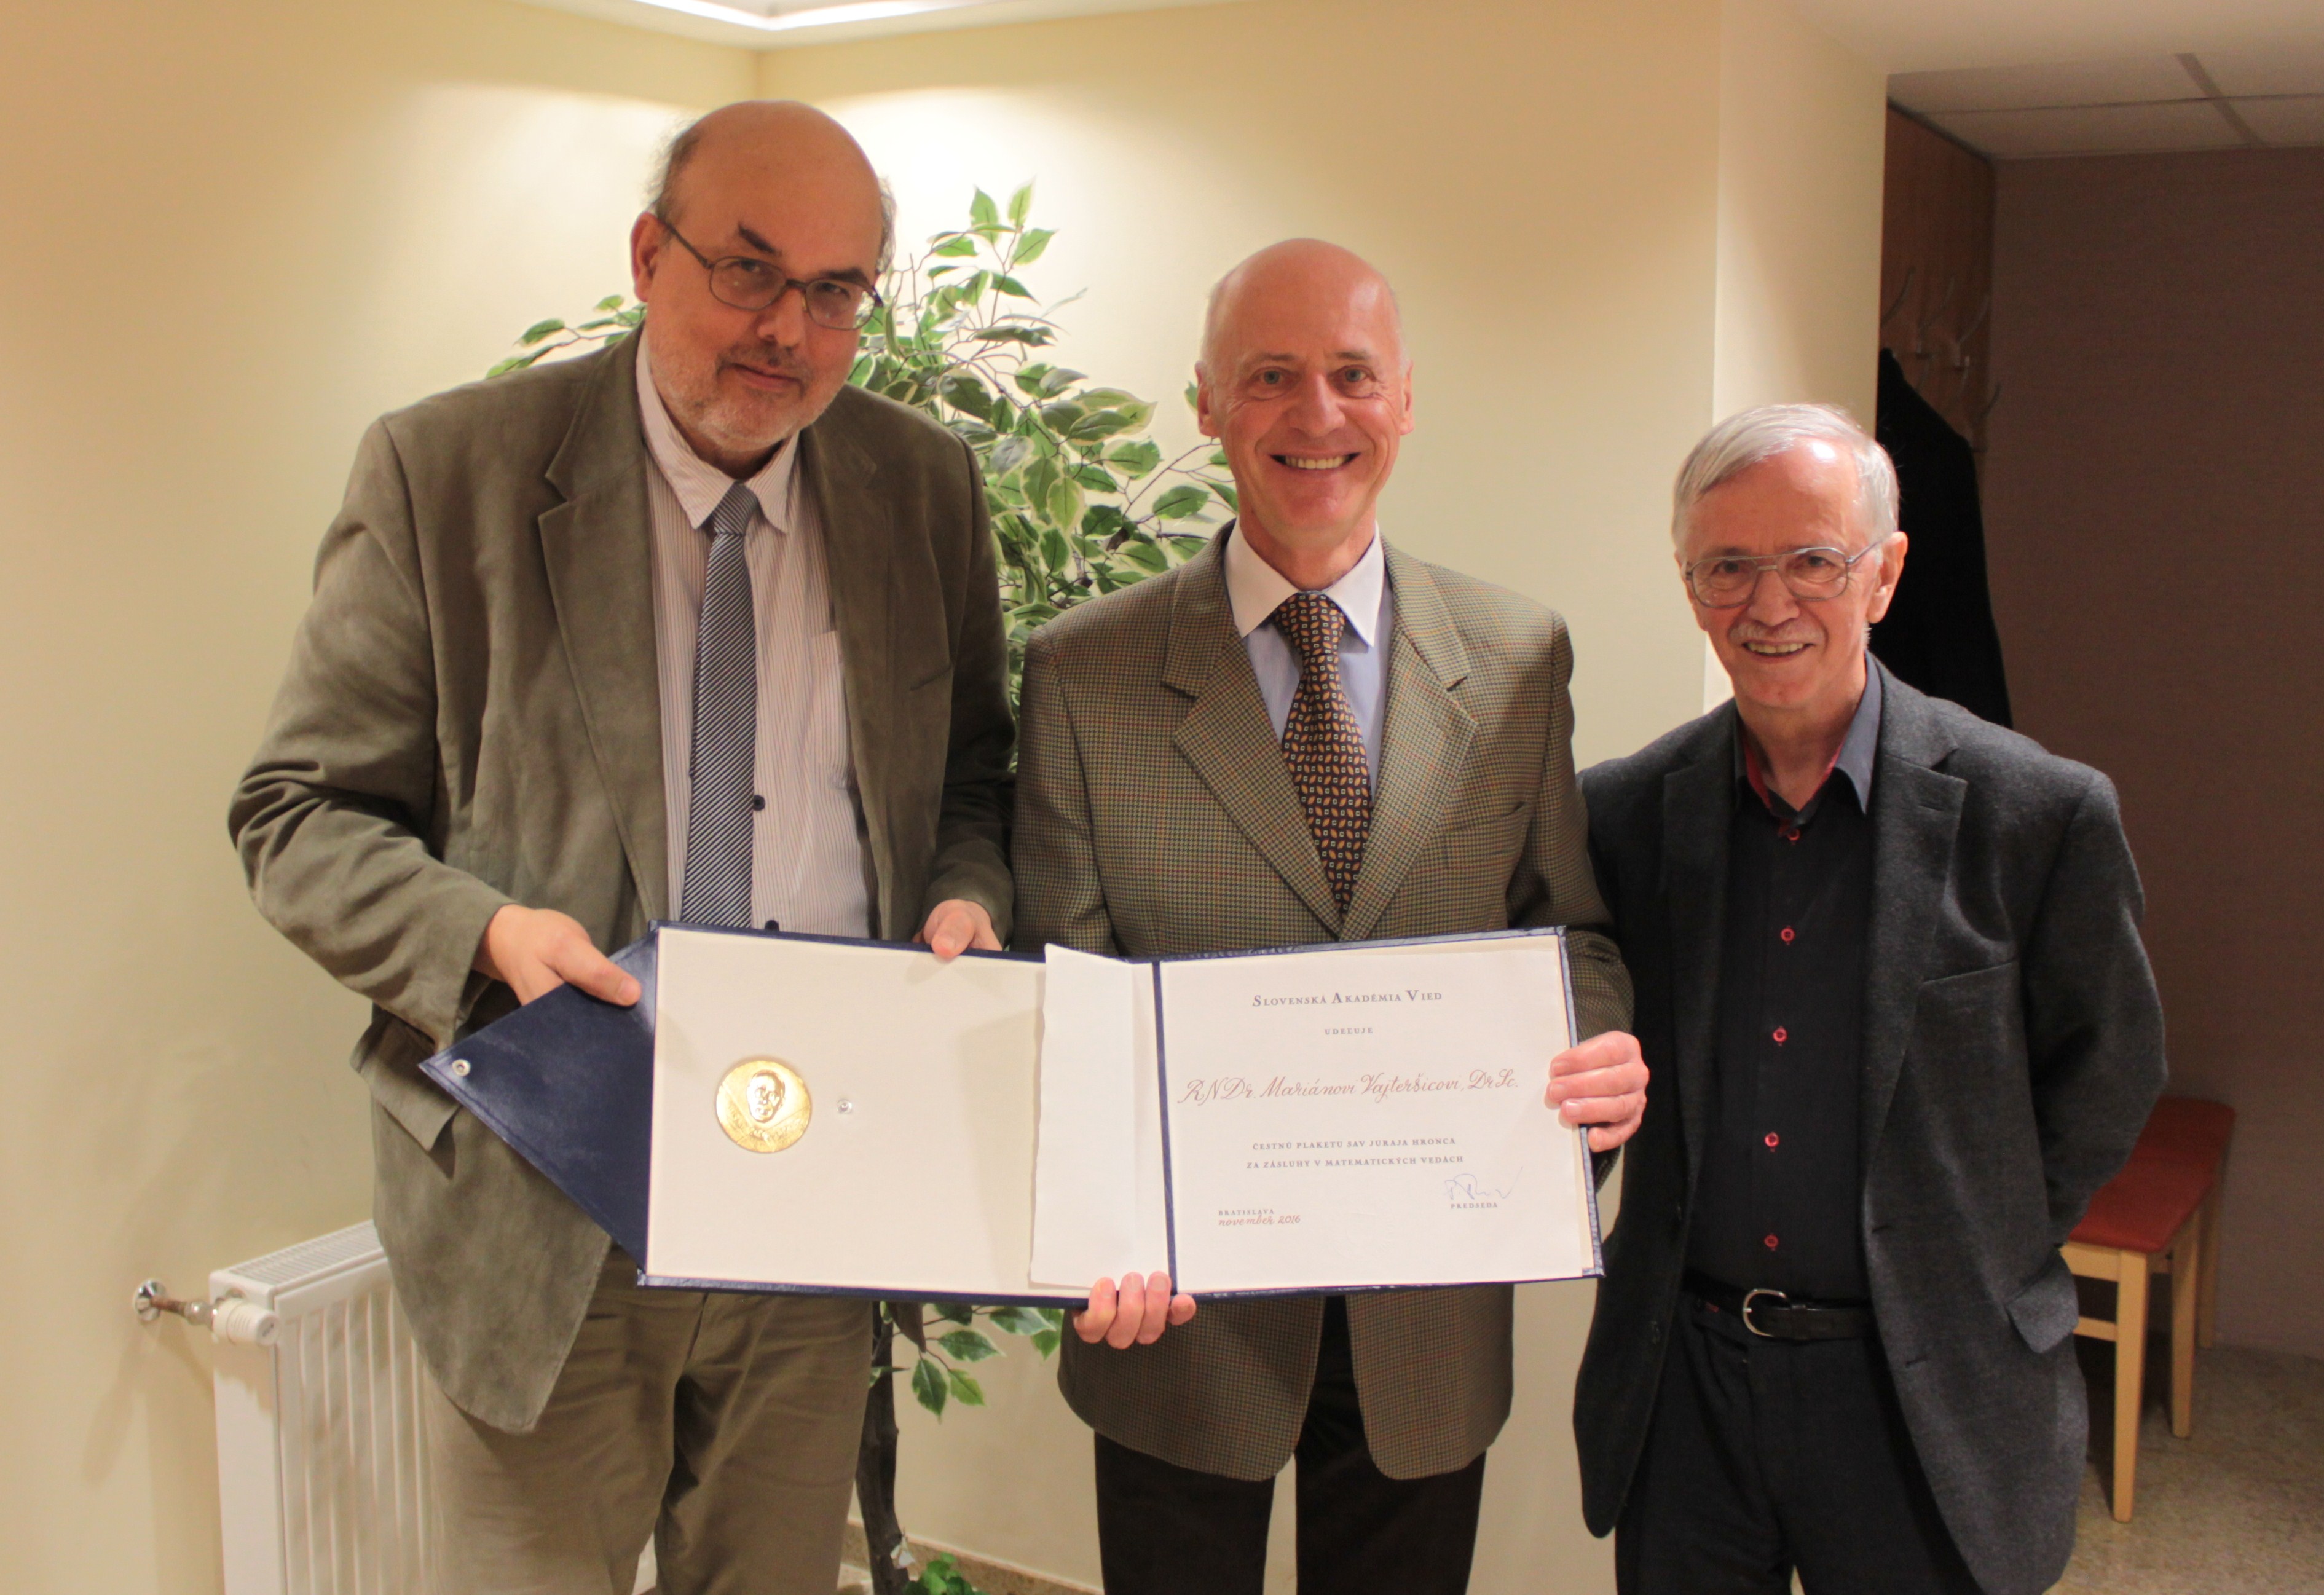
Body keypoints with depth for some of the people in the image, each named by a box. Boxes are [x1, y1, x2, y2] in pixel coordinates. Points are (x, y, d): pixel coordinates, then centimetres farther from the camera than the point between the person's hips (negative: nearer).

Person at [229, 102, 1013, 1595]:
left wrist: (965, 896, -9)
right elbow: (300, 816, -5)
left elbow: (975, 777, 13)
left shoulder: (927, 487, 2)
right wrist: (484, 933, -23)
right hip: (546, 1210, -2)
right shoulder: (446, 471, -8)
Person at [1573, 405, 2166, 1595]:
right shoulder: (1622, 813, -2)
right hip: (1679, 1376, 3)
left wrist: (1979, 1260, 2)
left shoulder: (2039, 813, -9)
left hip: (1924, 1403, -2)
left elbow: (2107, 1071, 3)